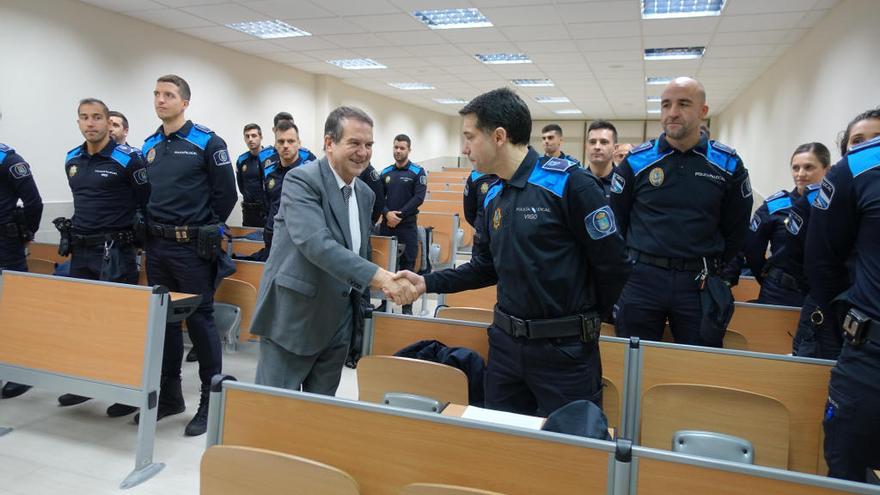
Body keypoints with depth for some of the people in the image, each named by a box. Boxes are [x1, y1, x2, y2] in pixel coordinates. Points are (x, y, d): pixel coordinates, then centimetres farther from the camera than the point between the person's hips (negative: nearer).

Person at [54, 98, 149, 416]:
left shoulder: (128, 159, -10)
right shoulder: (72, 160, 12)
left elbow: (148, 203, -8)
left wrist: (135, 235, -7)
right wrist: (75, 233, 20)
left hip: (116, 252, -7)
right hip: (81, 251, 7)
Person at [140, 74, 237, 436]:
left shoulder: (207, 142, -7)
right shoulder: (149, 146, 12)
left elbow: (226, 194, -8)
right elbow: (143, 193, 21)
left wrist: (202, 231, -3)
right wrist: (153, 228, 11)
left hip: (192, 247, -6)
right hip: (157, 246, 7)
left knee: (200, 321, -2)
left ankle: (211, 402, 10)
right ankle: (169, 395, 27)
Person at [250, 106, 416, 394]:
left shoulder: (365, 194, 10)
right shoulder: (301, 179, -15)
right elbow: (316, 243, -29)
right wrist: (377, 276, -37)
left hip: (338, 323, 7)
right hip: (292, 320, -7)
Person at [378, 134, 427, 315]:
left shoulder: (418, 172, -1)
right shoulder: (385, 173, 10)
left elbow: (419, 198, -10)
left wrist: (399, 215, -15)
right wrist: (387, 214, -13)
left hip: (408, 226, -3)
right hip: (386, 224, 4)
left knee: (407, 265, 1)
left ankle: (407, 305, 8)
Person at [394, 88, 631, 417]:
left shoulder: (568, 183, -16)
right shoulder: (493, 198, 7)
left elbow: (613, 264, -13)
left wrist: (585, 318, 0)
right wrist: (428, 283, 5)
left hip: (565, 349, -6)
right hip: (505, 342, 7)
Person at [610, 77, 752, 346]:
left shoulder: (728, 164, 3)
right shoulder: (637, 160, 0)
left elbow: (736, 231, 11)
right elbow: (616, 221, 8)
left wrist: (712, 270, 11)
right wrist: (630, 264, 8)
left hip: (700, 285, 1)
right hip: (641, 280, 0)